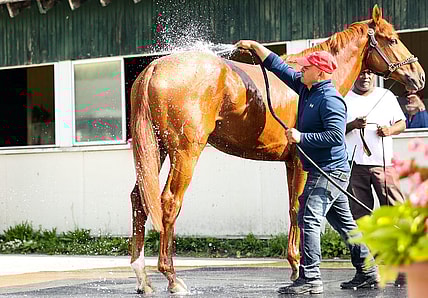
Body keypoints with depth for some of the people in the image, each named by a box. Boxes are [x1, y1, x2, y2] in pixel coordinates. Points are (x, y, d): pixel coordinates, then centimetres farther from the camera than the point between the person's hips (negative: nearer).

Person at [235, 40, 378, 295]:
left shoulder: (330, 99, -17)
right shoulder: (306, 88, 11)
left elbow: (336, 136, -26)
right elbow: (280, 68, 20)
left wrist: (301, 137, -24)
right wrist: (256, 46, 18)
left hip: (329, 171, -10)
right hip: (322, 171, 10)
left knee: (309, 219, -16)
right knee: (343, 222, 15)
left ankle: (310, 279, -20)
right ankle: (367, 271, 22)